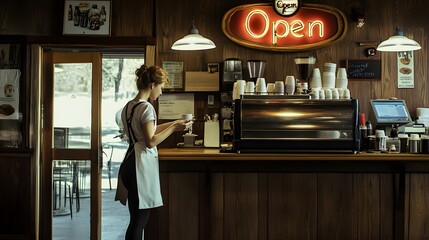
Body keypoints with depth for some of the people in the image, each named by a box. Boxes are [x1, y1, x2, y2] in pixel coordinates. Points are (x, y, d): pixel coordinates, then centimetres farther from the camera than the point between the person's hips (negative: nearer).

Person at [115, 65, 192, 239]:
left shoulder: (128, 107, 14)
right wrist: (174, 128, -10)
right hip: (141, 165, -9)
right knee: (139, 223, -3)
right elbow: (151, 142, -16)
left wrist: (171, 125, 20)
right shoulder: (147, 108, -13)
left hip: (129, 164, 9)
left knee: (135, 221, 13)